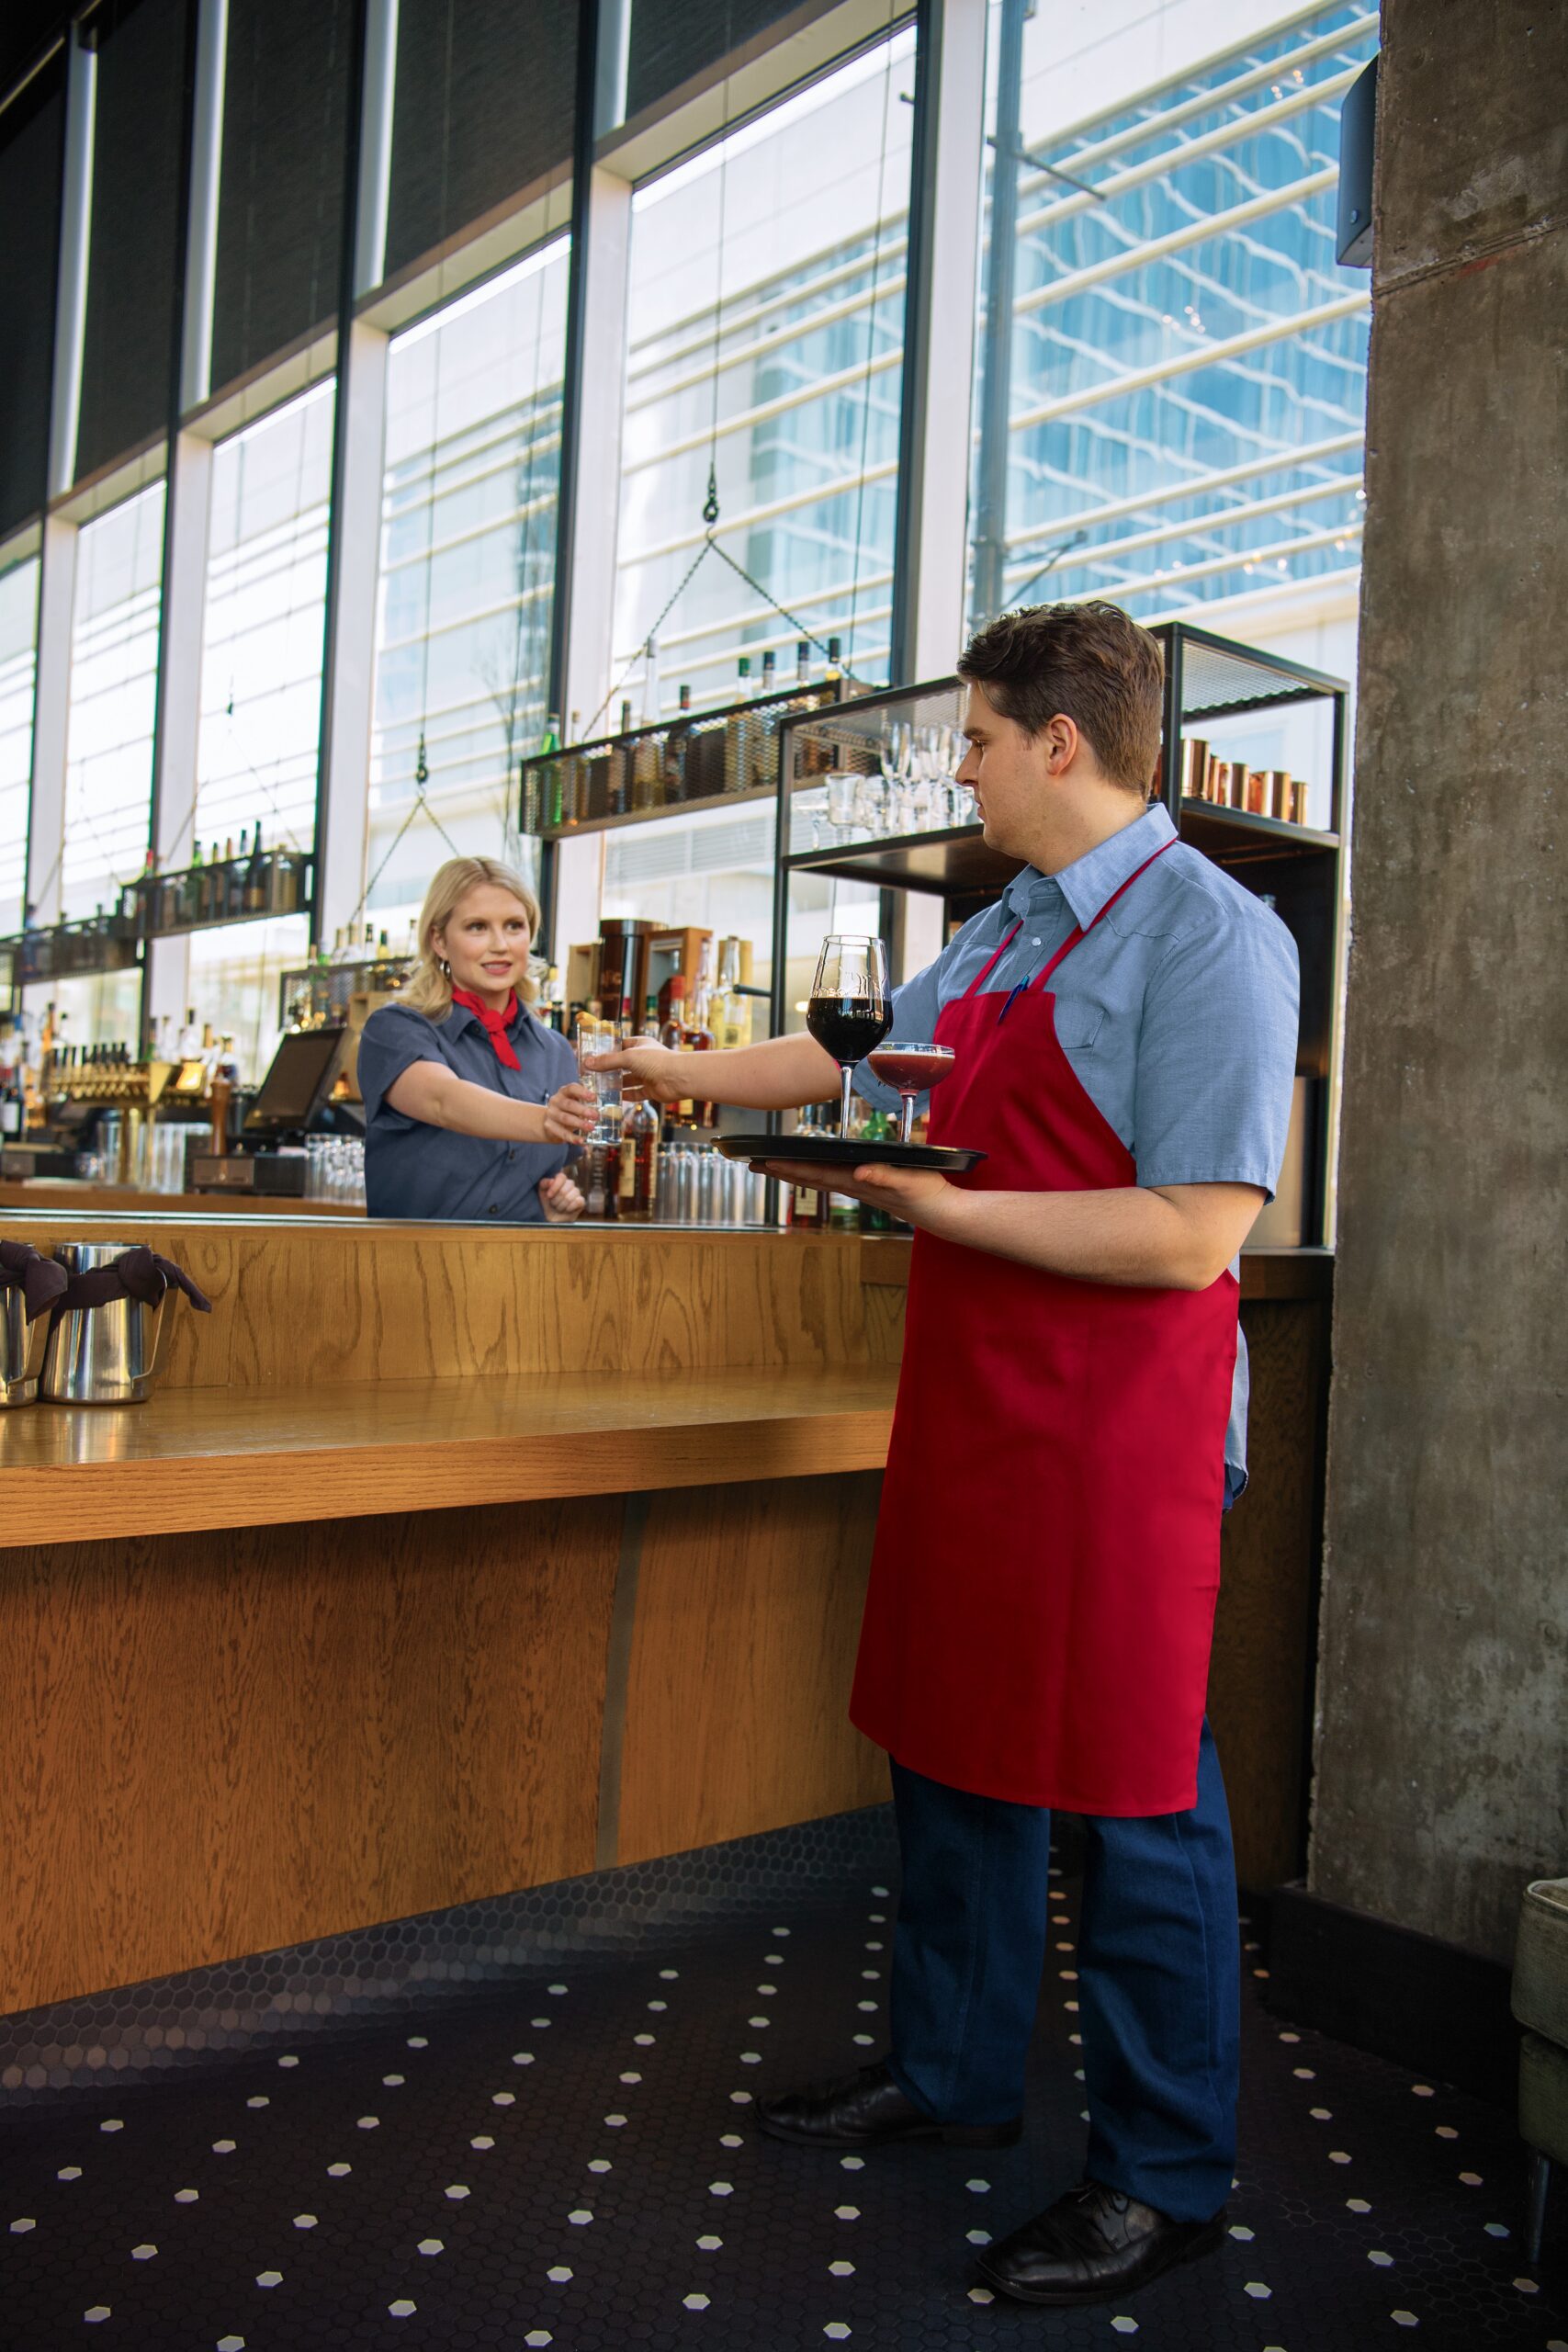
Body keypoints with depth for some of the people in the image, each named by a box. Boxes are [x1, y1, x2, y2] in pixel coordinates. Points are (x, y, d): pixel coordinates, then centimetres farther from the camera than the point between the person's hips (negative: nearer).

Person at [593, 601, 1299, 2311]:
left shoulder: (1208, 933, -13)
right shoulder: (994, 942, 14)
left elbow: (1192, 1234, -21)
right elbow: (855, 1050, 30)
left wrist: (944, 1207, -19)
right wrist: (684, 1074, 38)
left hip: (1118, 1431, -8)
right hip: (965, 1404, 9)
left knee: (1130, 1785, 2)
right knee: (951, 1744, 17)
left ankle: (1163, 2174, 22)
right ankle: (951, 2074, 37)